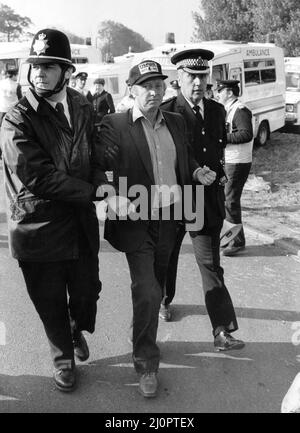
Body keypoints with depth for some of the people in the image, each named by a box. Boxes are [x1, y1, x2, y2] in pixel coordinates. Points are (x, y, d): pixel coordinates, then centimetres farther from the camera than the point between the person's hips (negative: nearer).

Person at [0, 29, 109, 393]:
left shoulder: (82, 107, 5)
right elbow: (39, 177, -21)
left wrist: (100, 180, -9)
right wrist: (92, 191, -18)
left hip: (81, 221, 4)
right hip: (39, 226, -4)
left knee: (87, 289, 15)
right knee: (51, 302, 13)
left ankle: (79, 329, 51)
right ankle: (63, 359, 41)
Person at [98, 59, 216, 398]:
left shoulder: (176, 122, 9)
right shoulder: (114, 125, -9)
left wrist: (197, 171, 0)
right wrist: (120, 201, -28)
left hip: (168, 219, 6)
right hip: (136, 221, -5)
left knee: (155, 290, 19)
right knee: (146, 293, -9)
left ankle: (146, 341, 44)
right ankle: (146, 364, 11)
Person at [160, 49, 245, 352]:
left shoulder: (217, 111, 8)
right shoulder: (166, 113, -11)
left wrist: (218, 174, 9)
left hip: (209, 200, 3)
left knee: (211, 266, 2)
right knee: (166, 257, 18)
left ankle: (222, 330, 6)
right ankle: (164, 300, 44)